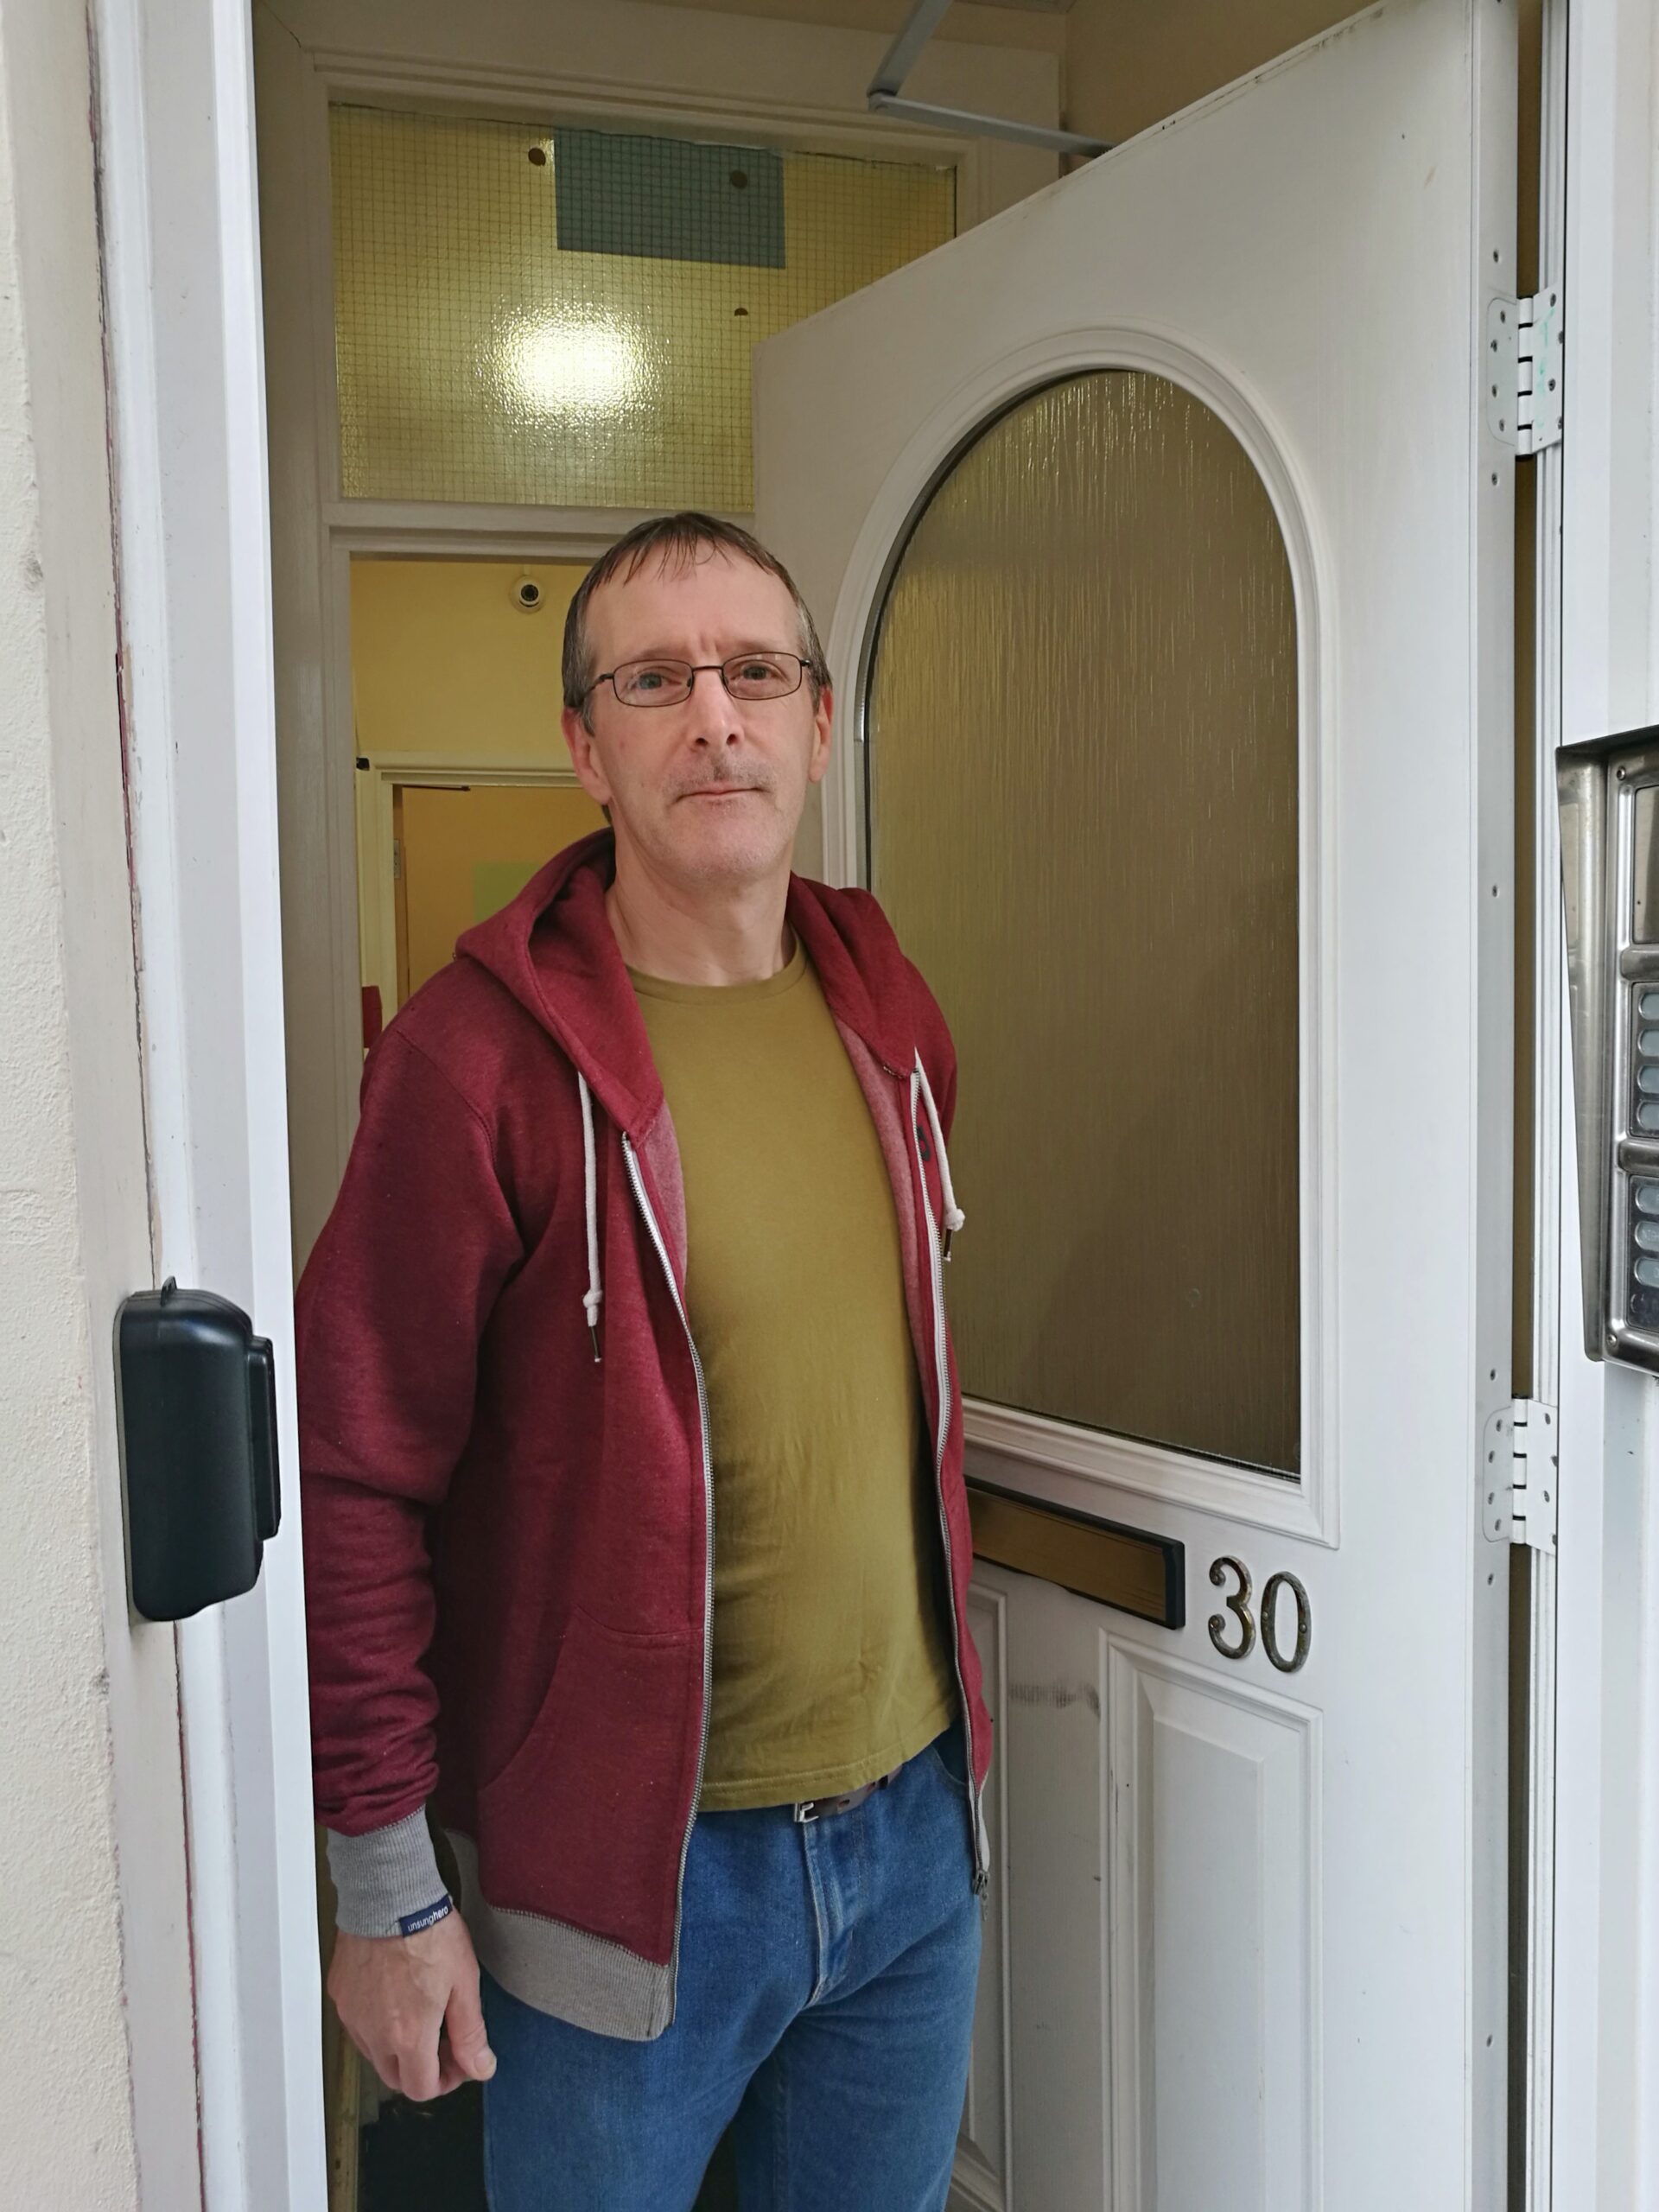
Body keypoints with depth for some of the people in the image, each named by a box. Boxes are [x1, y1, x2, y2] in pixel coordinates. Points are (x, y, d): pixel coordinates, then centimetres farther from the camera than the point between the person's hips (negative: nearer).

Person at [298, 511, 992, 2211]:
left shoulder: (888, 1013, 2)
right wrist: (386, 1884, -12)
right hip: (624, 1868, -5)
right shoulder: (478, 1054, -17)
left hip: (913, 1823, 6)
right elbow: (356, 1480, -15)